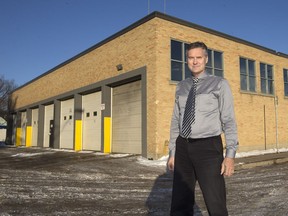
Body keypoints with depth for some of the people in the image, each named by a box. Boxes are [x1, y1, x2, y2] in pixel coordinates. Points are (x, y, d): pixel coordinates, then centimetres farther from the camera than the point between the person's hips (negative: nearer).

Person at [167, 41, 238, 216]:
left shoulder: (219, 84, 1)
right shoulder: (181, 87, 13)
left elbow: (229, 120, -5)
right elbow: (176, 121, 13)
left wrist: (230, 155, -14)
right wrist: (172, 153, 10)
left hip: (208, 147, -4)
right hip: (183, 148, 5)